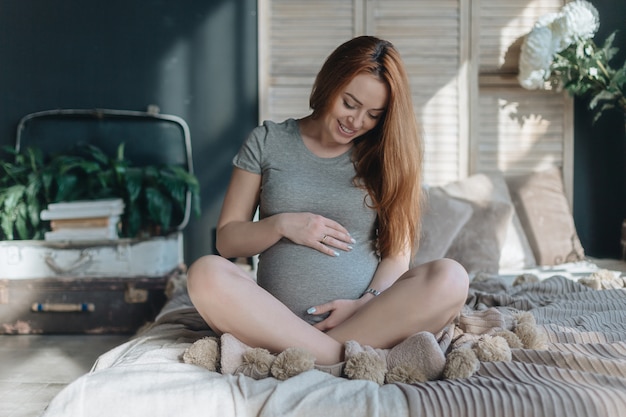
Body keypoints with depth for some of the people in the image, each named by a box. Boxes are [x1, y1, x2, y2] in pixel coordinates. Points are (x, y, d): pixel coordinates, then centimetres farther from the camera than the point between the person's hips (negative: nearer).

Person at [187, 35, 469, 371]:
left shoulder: (385, 156, 12)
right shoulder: (267, 141, 9)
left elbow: (399, 252, 4)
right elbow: (226, 240, 8)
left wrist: (367, 303, -14)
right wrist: (281, 224, -9)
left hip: (367, 318, 1)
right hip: (278, 320, 0)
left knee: (450, 278, -27)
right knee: (206, 273, -28)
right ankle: (345, 357, -30)